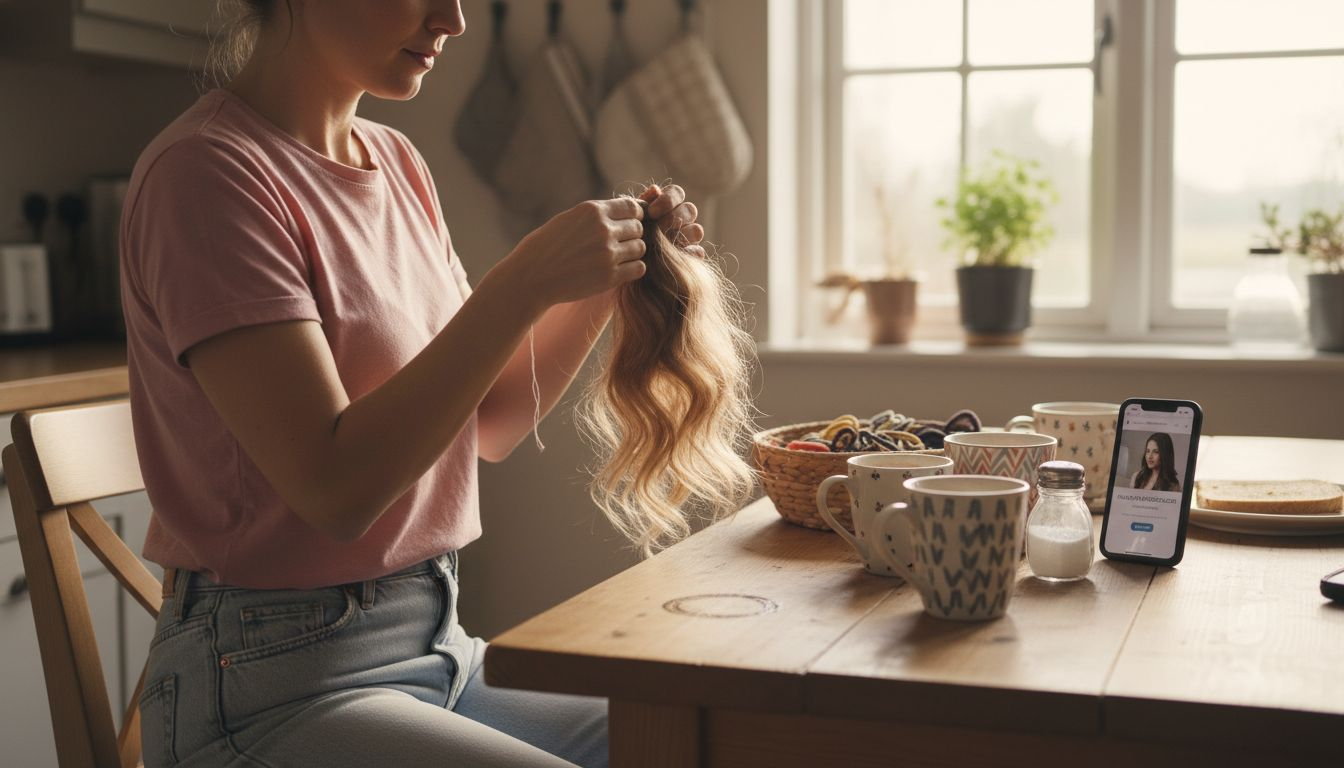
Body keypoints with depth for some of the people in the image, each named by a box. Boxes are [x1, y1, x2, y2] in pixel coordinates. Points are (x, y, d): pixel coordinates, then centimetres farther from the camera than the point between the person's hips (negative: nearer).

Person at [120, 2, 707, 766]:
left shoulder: (399, 160, 9)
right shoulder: (208, 171, -15)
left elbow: (489, 427, 11)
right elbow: (337, 487, -22)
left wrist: (606, 278, -2)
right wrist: (528, 282, -24)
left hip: (438, 641, 8)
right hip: (274, 679, -8)